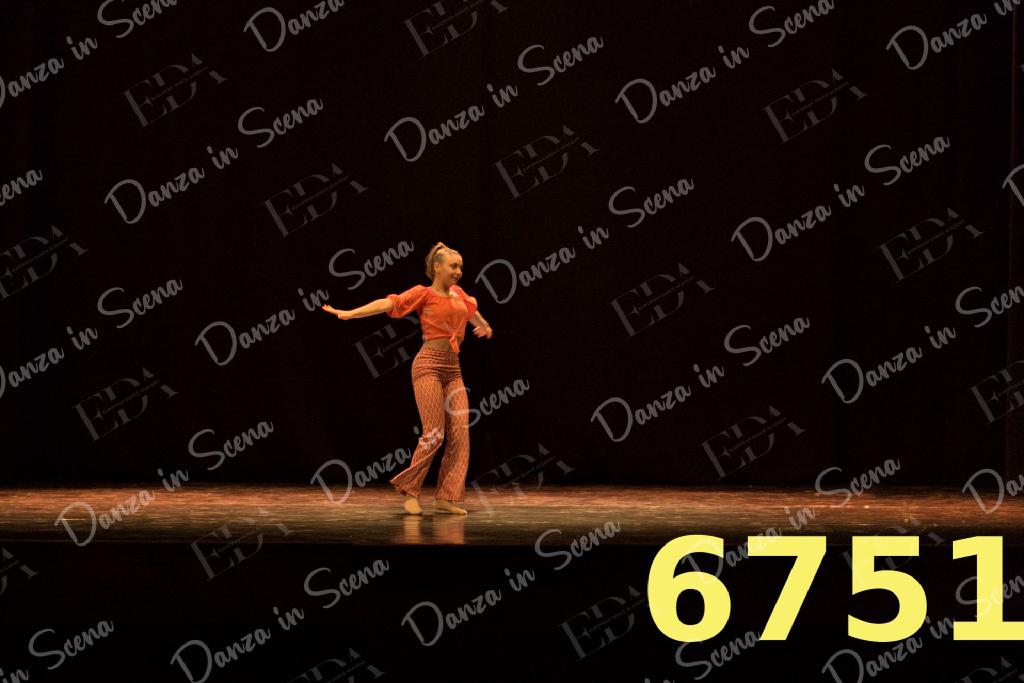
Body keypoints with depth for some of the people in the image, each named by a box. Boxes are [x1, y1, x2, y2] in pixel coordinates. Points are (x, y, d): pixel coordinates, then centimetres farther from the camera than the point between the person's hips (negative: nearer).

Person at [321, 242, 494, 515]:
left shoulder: (458, 293, 16)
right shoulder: (423, 293, -3)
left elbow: (471, 310, 39)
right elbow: (387, 303, -15)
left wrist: (484, 326, 59)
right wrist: (349, 313, -26)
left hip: (453, 369, 7)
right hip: (429, 365, -7)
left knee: (460, 433, -3)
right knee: (434, 433, -11)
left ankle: (447, 496, 0)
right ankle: (410, 491, 3)